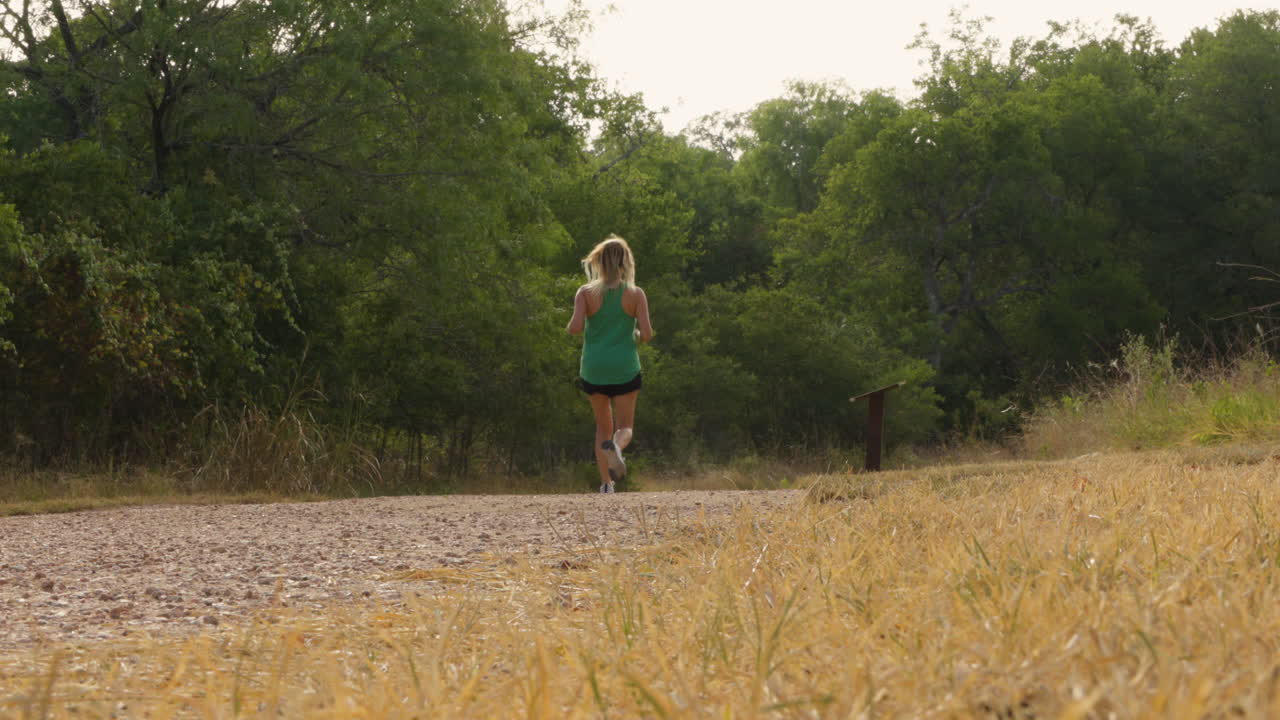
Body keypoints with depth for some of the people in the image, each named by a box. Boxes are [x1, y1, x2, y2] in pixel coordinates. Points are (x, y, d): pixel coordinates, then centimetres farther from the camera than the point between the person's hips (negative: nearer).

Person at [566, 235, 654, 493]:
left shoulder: (586, 293, -4)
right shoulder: (635, 294, -4)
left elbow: (575, 327, -16)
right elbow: (647, 333, -10)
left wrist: (571, 328, 7)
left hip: (593, 369, 1)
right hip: (625, 368, -1)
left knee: (603, 426, 17)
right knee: (626, 427, 9)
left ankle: (606, 483, 7)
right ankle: (616, 446, -27)